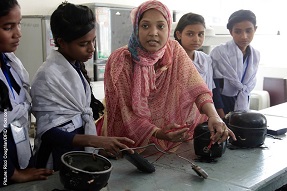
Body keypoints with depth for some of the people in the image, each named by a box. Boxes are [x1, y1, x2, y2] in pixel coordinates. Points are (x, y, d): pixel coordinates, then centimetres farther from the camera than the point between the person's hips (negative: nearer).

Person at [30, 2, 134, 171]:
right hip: (60, 159, -7)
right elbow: (48, 133, -23)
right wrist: (97, 141, -33)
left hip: (81, 151, 7)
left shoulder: (77, 66, 1)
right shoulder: (47, 76, -22)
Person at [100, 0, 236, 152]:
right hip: (131, 143, -3)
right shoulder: (120, 60, -15)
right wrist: (157, 133, -30)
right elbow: (124, 111, -16)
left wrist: (214, 116, -33)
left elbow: (196, 87, -15)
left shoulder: (174, 50, -4)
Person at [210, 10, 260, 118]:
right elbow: (215, 88, -15)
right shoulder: (219, 52, -14)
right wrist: (223, 118, -15)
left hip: (242, 103, 5)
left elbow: (248, 86, 9)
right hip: (220, 103, -5)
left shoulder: (256, 55, 3)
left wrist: (243, 113, 2)